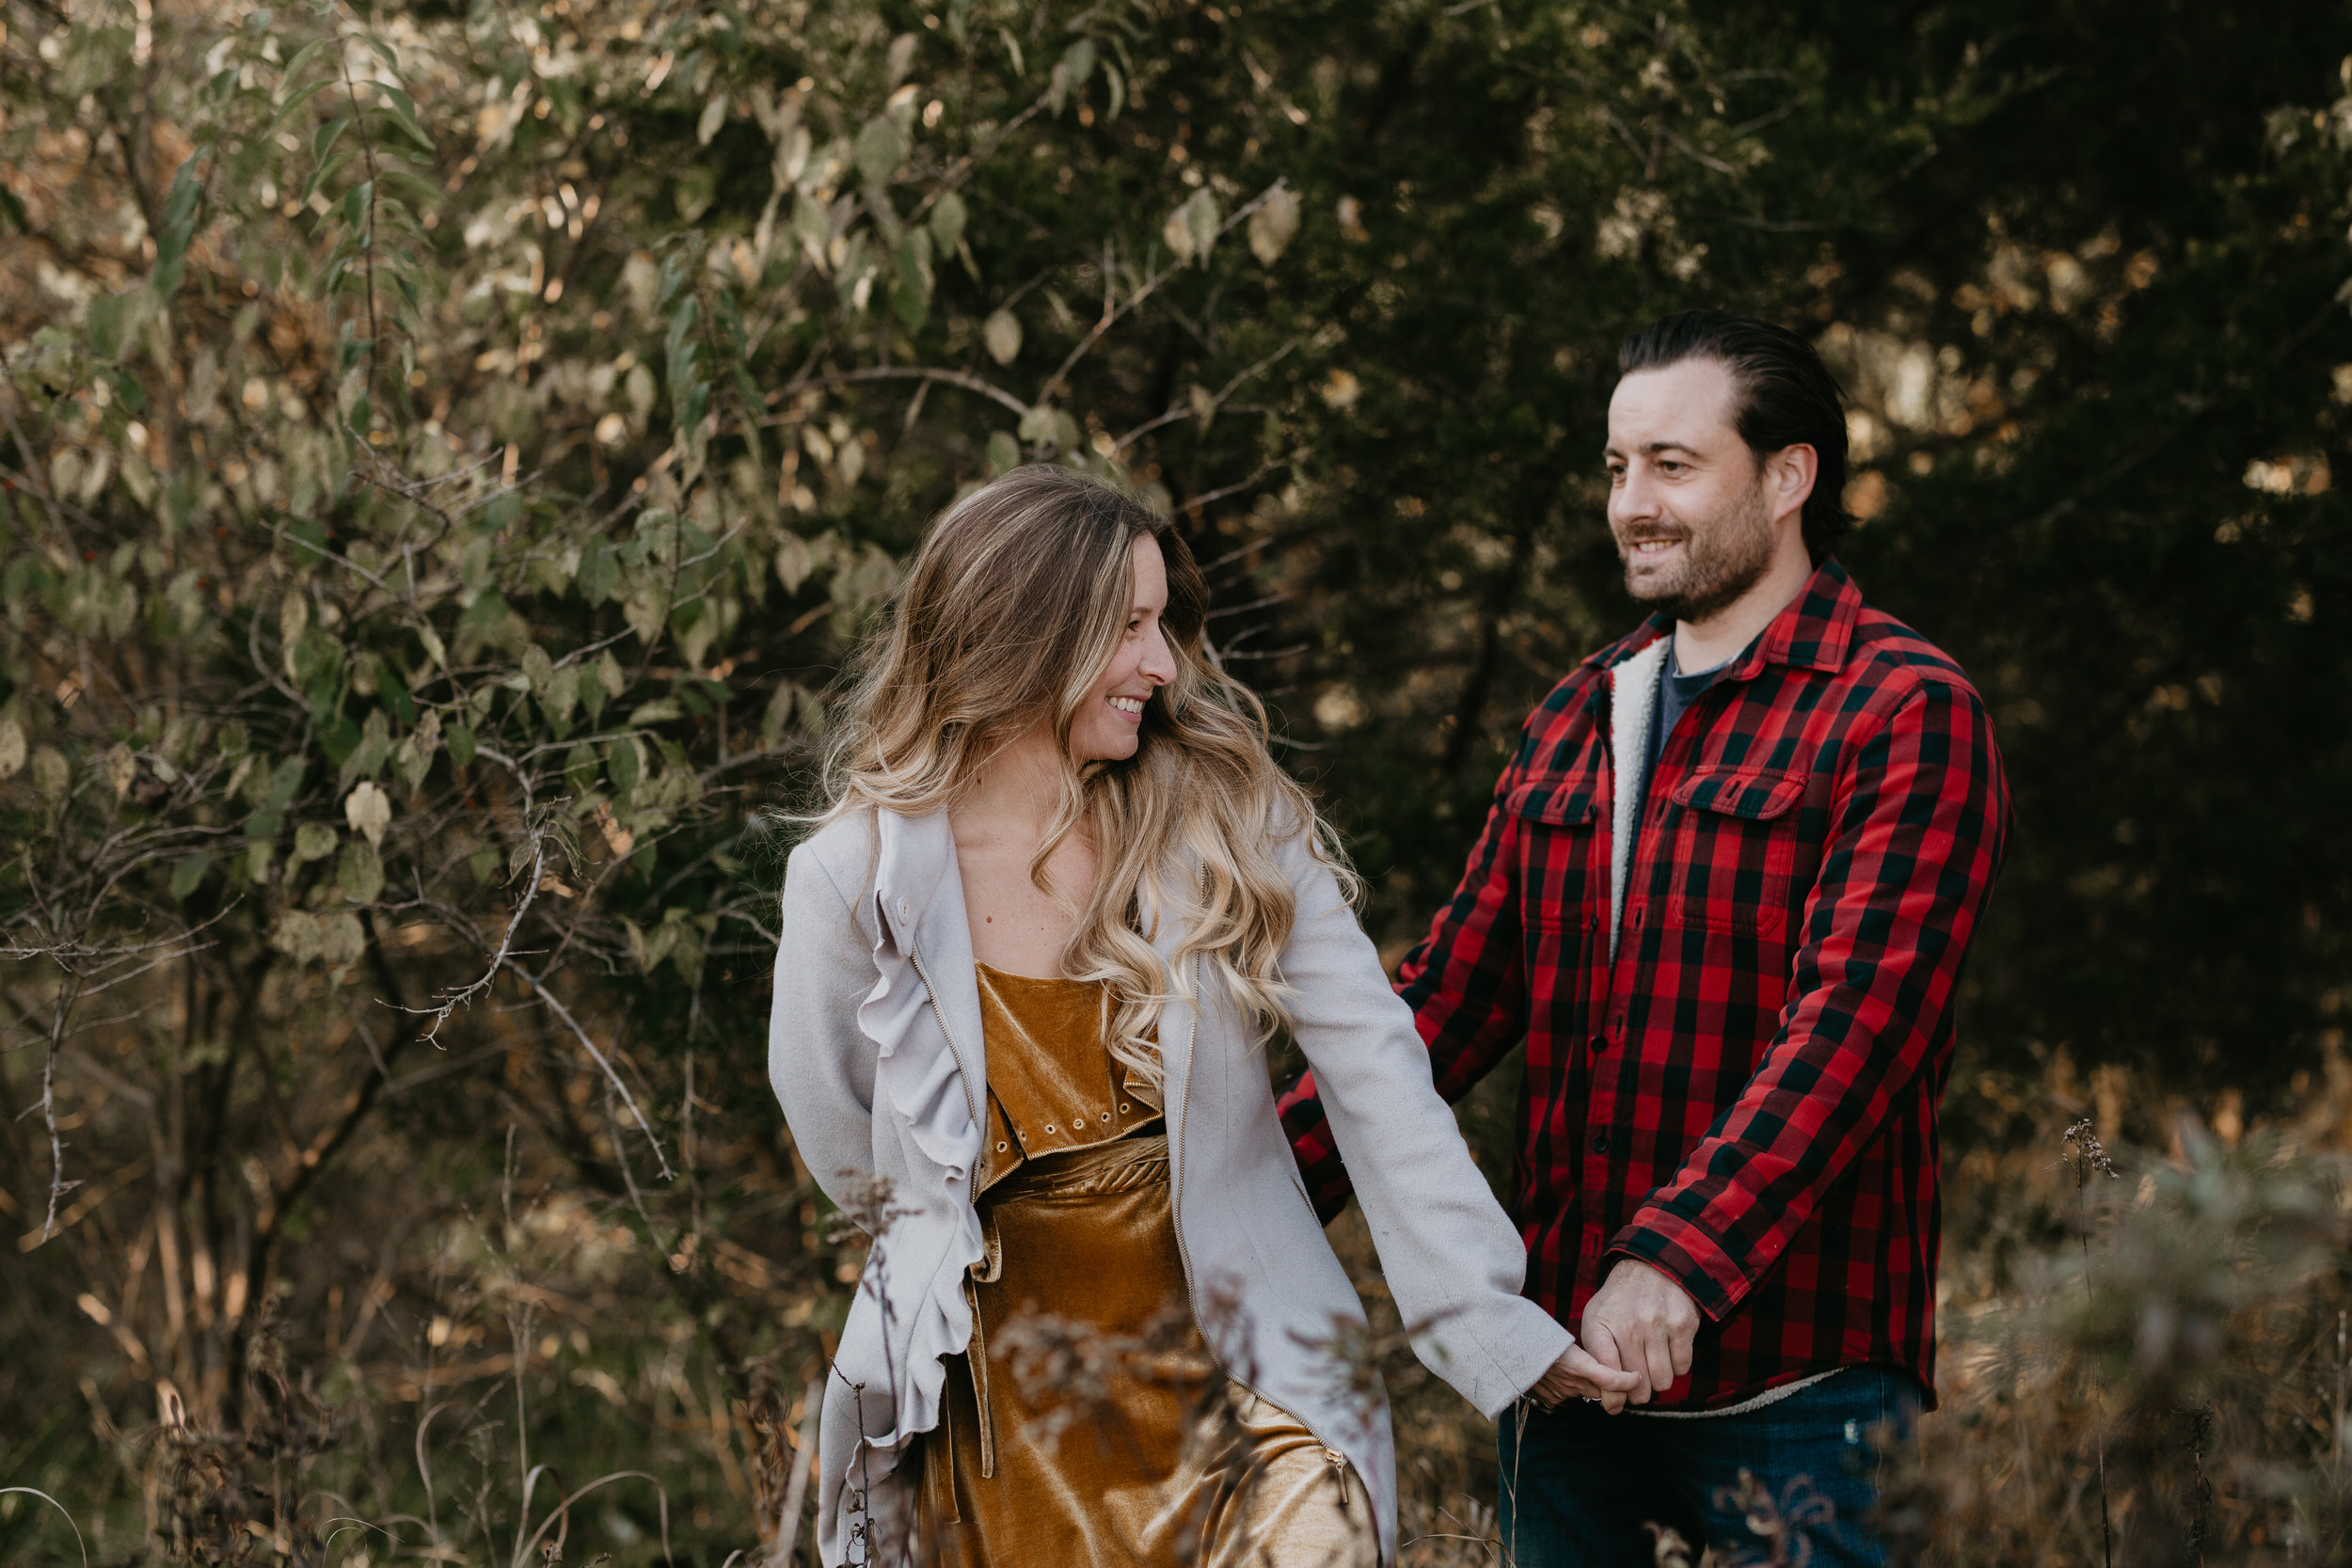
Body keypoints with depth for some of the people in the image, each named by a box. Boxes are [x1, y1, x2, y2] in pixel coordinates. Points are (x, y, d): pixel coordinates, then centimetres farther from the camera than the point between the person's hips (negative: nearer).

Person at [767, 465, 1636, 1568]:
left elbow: (1375, 1074, -8)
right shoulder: (855, 881, -6)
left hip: (1244, 1383, 0)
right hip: (1010, 1420, 0)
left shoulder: (1229, 826, -3)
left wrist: (1484, 1313, -14)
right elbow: (846, 1149, 8)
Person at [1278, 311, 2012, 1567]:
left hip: (1790, 1379, -6)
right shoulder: (1575, 720, 16)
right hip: (1561, 1362, 6)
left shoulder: (1907, 714, -6)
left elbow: (1856, 1018, -18)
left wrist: (1677, 1257, -29)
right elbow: (1452, 996, 14)